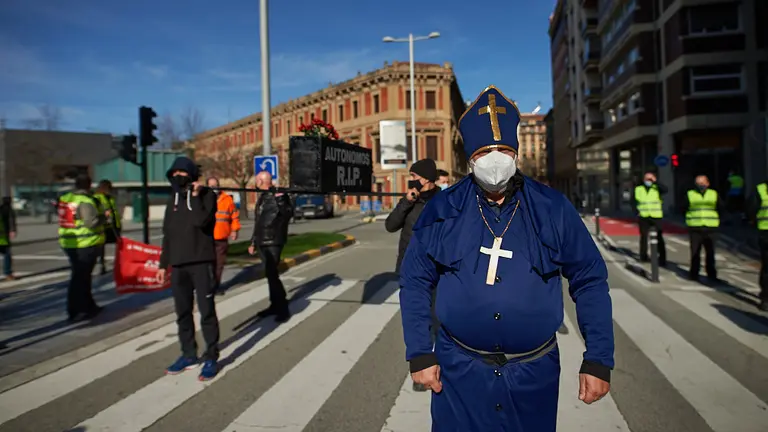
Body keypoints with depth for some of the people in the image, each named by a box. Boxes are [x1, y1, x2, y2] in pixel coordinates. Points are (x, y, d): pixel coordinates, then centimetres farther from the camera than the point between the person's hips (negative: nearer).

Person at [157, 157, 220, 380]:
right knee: (183, 312, 11)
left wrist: (195, 196, -14)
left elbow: (201, 220, -22)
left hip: (202, 262, -6)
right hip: (178, 265, 6)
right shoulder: (173, 199, 14)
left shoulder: (206, 195, -2)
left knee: (206, 311, -3)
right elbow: (168, 234, 16)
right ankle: (188, 355, 24)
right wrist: (163, 264, 15)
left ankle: (211, 358, 5)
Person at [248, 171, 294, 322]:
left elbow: (288, 213, -23)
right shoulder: (262, 198, 16)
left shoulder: (277, 196, -11)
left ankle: (283, 308, -3)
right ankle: (274, 305, 22)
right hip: (263, 242, 9)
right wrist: (253, 242, 24)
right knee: (270, 274, 13)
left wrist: (280, 199, -29)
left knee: (272, 274, -11)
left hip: (273, 242, -9)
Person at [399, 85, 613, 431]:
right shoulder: (441, 210, -7)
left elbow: (589, 280, 0)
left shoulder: (552, 209, -7)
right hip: (458, 370, 0)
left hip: (533, 373, 1)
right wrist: (420, 353, -5)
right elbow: (415, 282, -1)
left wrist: (598, 360, -3)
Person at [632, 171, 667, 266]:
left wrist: (655, 182, -20)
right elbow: (634, 201, 12)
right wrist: (637, 212, -2)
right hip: (643, 217, 2)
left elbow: (665, 190, -18)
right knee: (644, 236, 11)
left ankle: (662, 258, -4)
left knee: (659, 237, -5)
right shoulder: (638, 189, 9)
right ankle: (643, 255, 23)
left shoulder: (657, 188, 3)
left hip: (656, 217, -2)